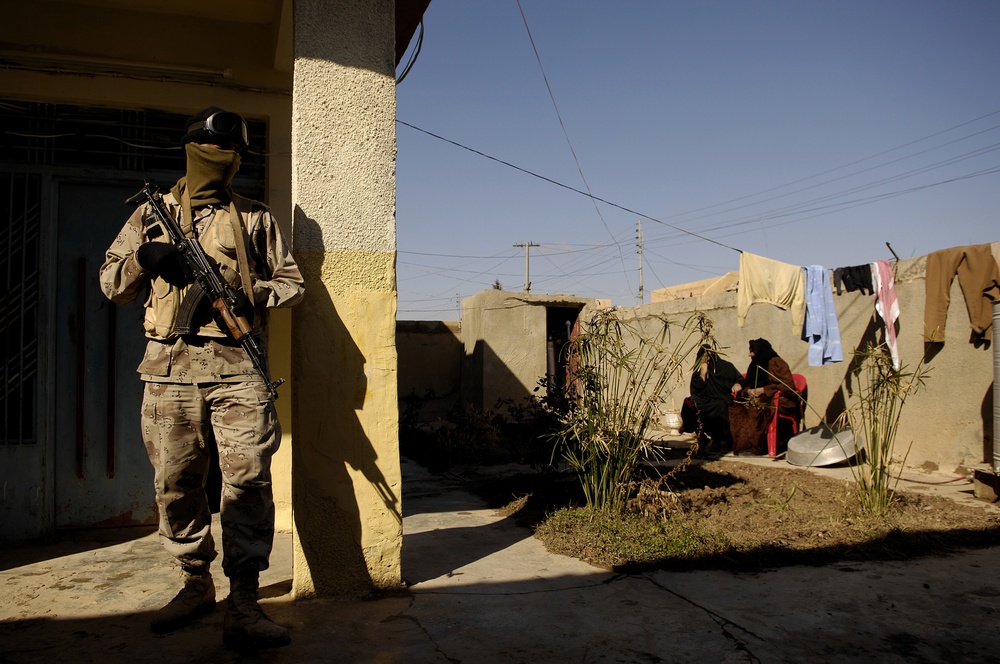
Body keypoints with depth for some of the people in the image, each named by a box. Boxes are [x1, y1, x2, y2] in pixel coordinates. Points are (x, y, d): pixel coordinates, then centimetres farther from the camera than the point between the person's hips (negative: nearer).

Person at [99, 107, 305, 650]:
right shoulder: (153, 213, 17)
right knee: (176, 485, 7)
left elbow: (292, 282, 13)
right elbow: (111, 284, 16)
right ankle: (196, 583, 24)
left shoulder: (255, 218, 15)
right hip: (169, 367, 2)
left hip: (238, 367, -2)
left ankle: (243, 605, -7)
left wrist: (251, 294, -7)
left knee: (248, 481, -10)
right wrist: (142, 261, -6)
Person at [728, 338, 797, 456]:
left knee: (754, 410, -37)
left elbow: (788, 385, -13)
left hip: (779, 401, -8)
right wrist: (749, 390, -4)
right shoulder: (756, 364, 19)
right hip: (760, 399, 8)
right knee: (735, 408, -18)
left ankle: (752, 447, -32)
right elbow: (747, 384, 22)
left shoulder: (776, 363, -5)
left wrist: (763, 390, -15)